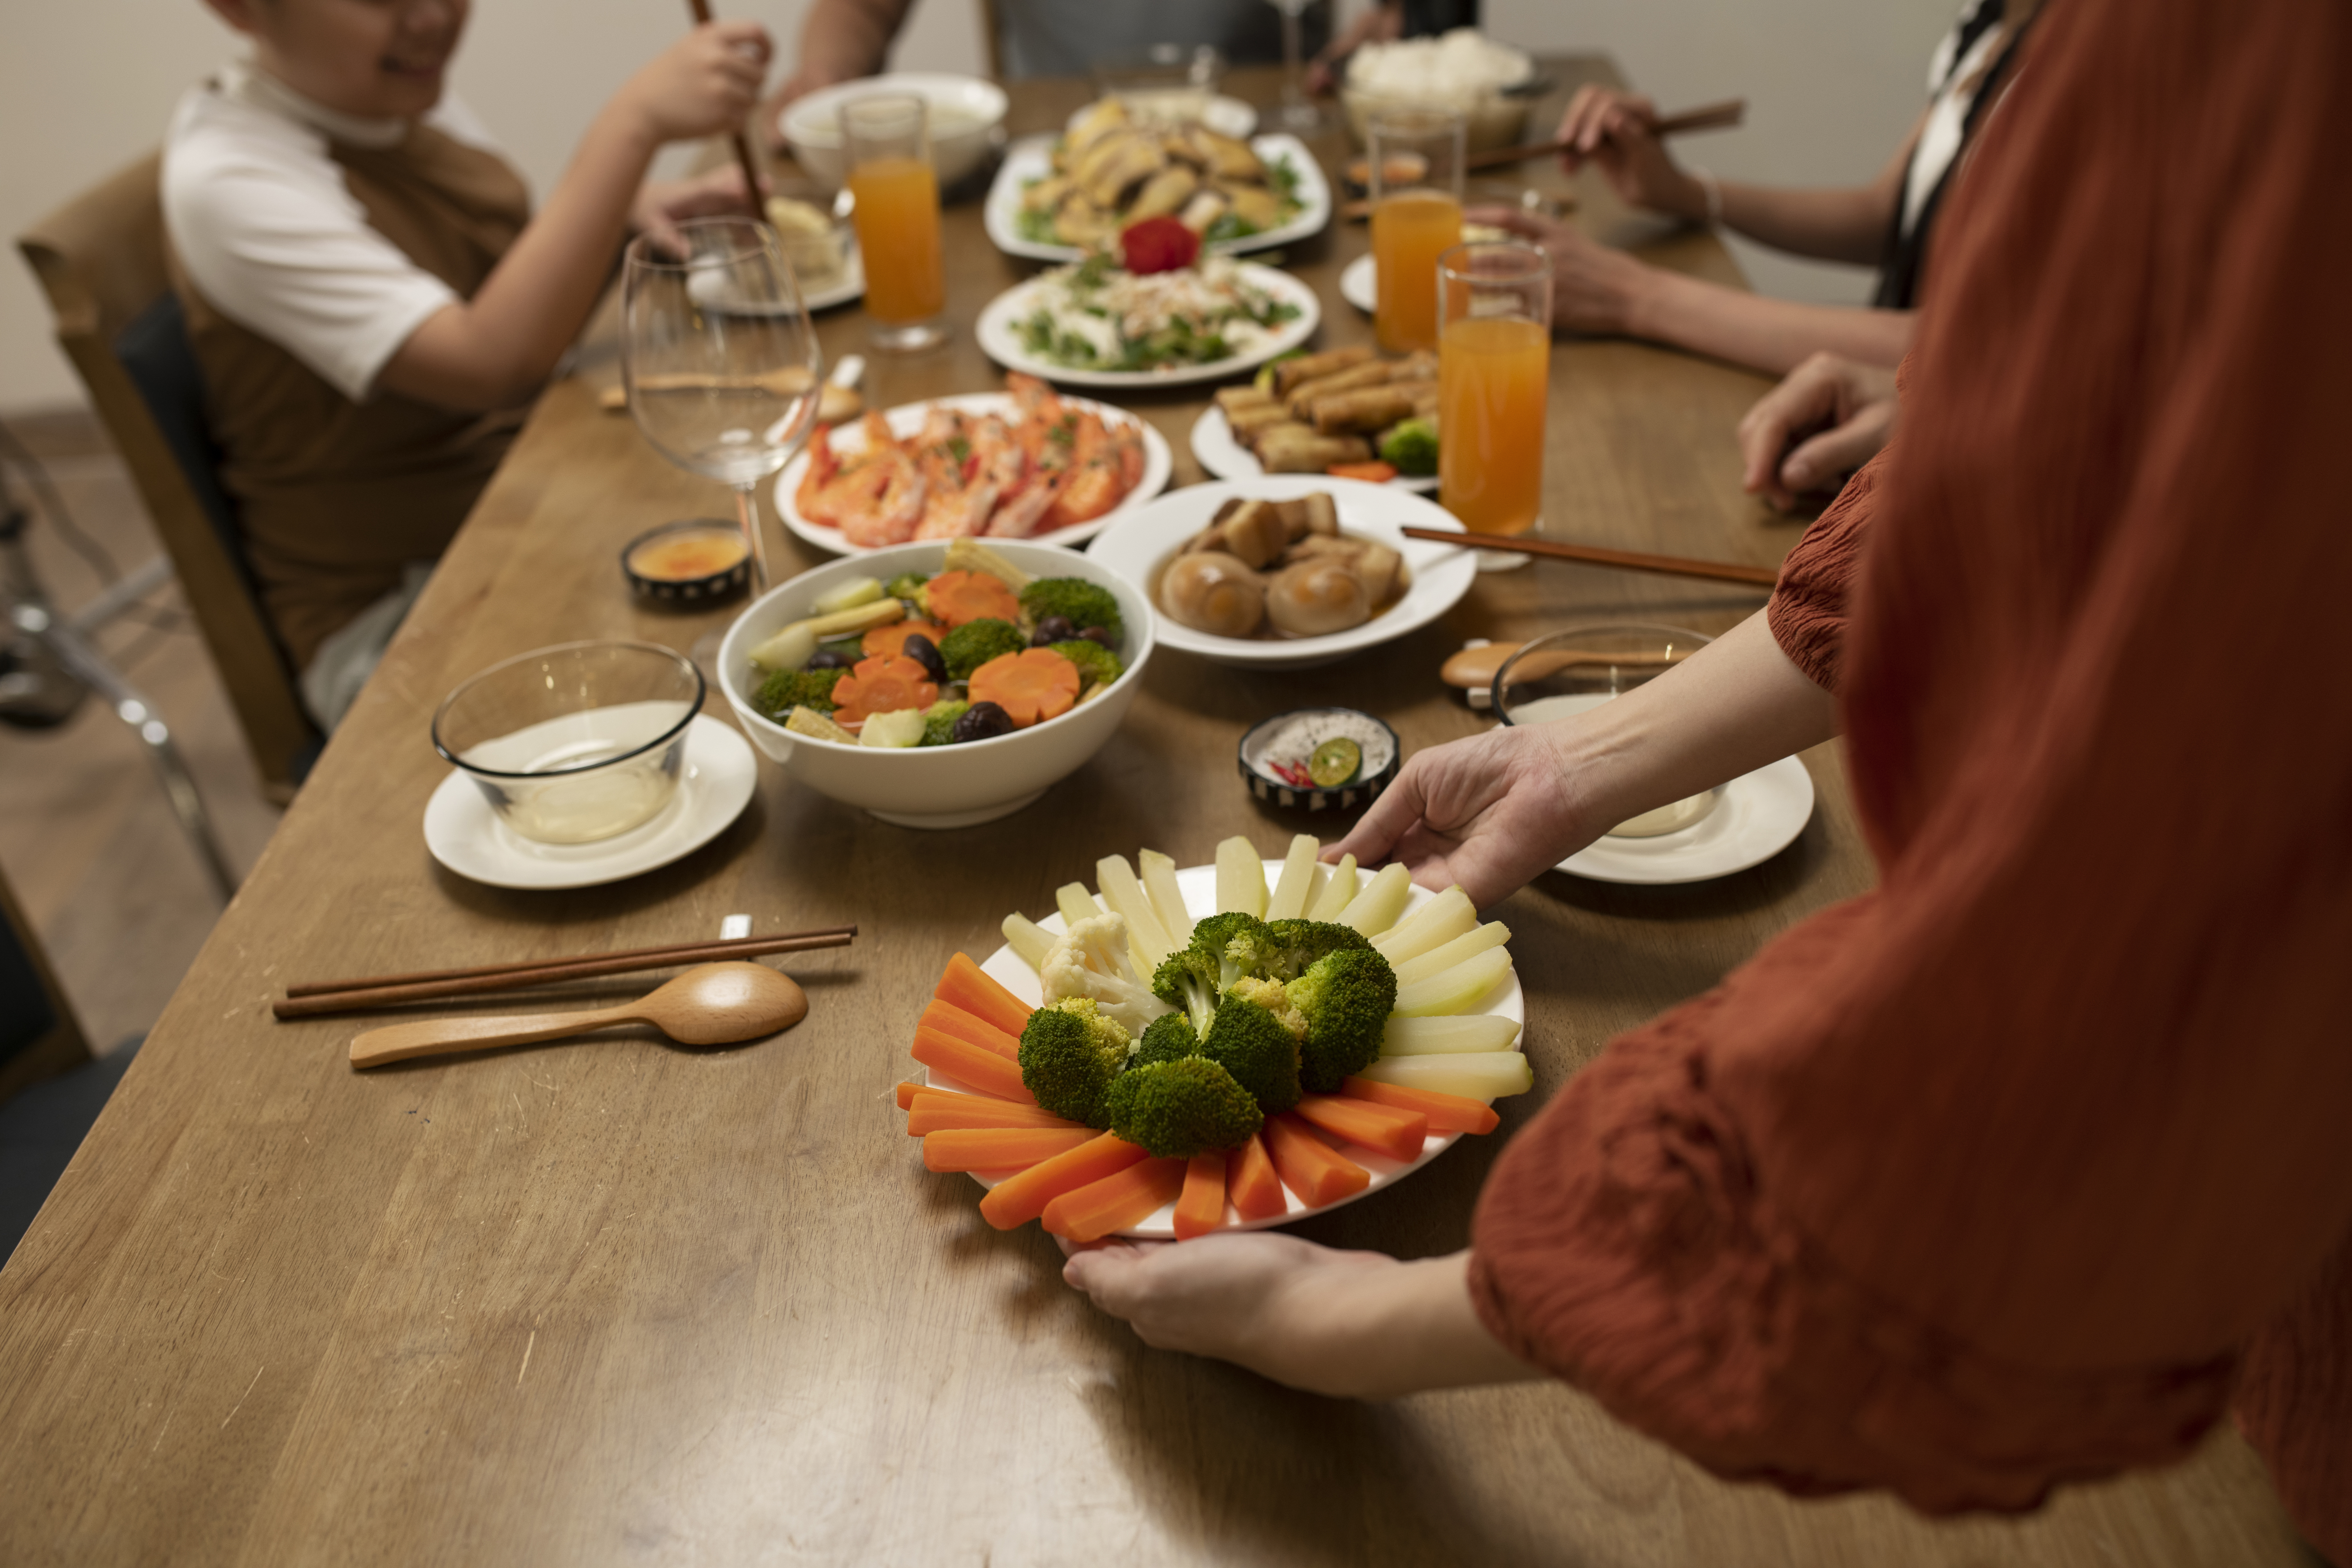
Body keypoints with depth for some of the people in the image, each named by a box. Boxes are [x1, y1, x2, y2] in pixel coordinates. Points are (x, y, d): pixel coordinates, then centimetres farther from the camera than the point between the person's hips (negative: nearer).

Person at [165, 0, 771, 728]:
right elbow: (493, 364, -32)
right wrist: (636, 122, -35)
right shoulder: (228, 181, -20)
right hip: (397, 607, -8)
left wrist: (631, 211, -4)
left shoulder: (407, 91, 4)